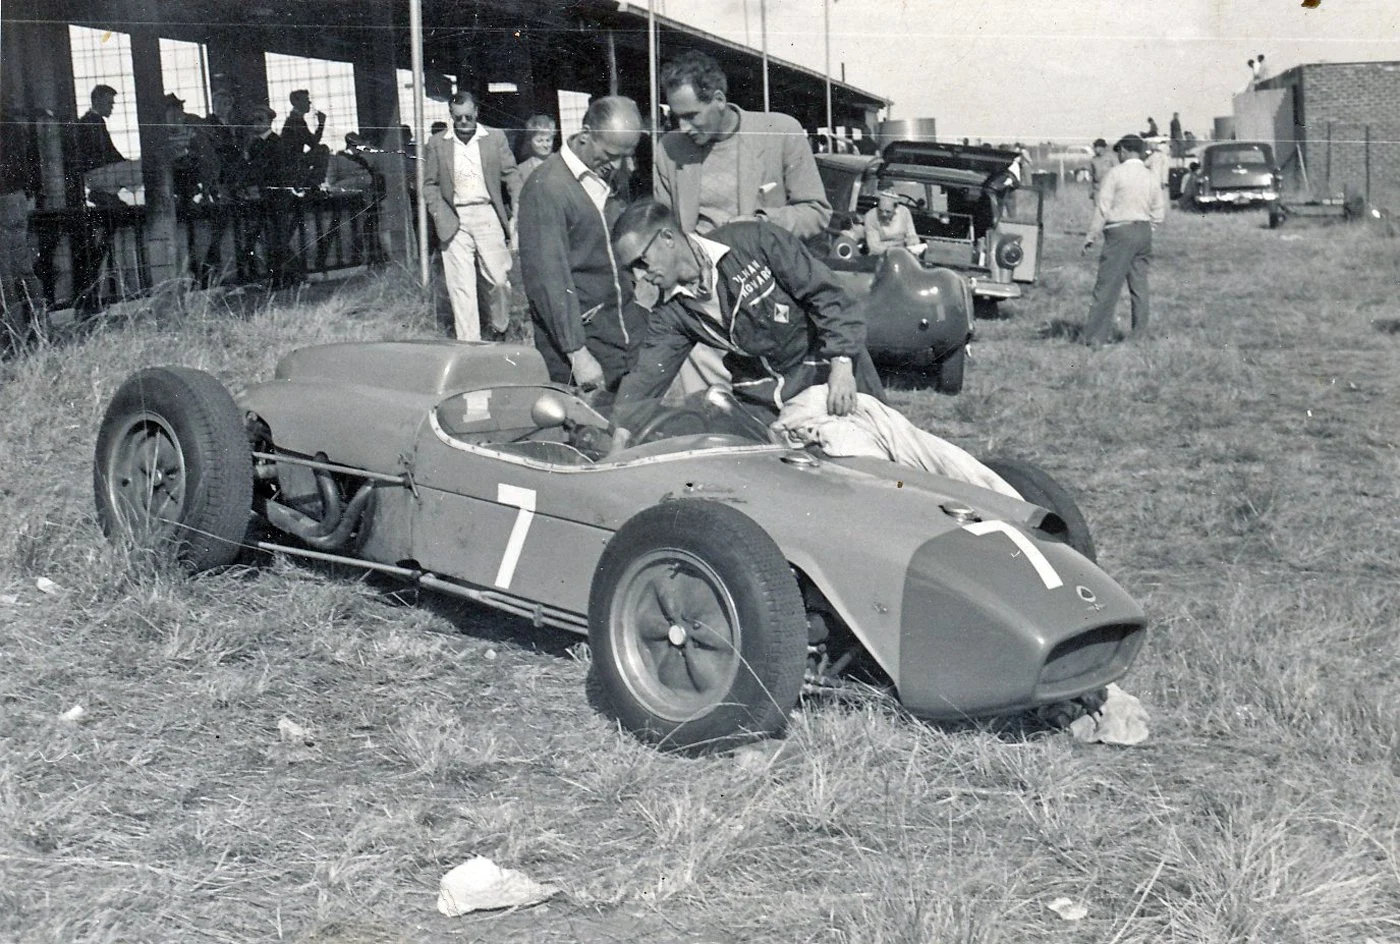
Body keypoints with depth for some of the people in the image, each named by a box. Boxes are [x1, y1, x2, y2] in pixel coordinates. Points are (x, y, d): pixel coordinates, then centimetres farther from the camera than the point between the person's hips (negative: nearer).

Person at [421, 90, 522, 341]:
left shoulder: (495, 138, 6)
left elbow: (511, 174, 8)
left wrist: (518, 204, -5)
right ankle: (468, 342, 4)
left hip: (487, 216, 0)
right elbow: (429, 184, 8)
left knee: (498, 279, -1)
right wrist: (439, 213, -4)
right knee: (460, 286, -1)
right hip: (455, 220, 0)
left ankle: (501, 329, 24)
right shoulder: (436, 144, 6)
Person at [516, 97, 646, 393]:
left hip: (629, 325, 7)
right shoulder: (547, 187, -14)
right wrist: (577, 353, -19)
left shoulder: (613, 174, 8)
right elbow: (548, 277, -17)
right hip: (581, 334, -7)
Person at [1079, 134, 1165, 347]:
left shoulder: (1116, 173, -6)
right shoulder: (1151, 177, 9)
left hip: (1120, 233, -6)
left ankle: (1095, 336, -6)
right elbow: (1159, 213, 10)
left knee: (1107, 286, -5)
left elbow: (1103, 207, -8)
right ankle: (1140, 333, 13)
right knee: (1139, 285, 11)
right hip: (1144, 232, 6)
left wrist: (1091, 235, -4)